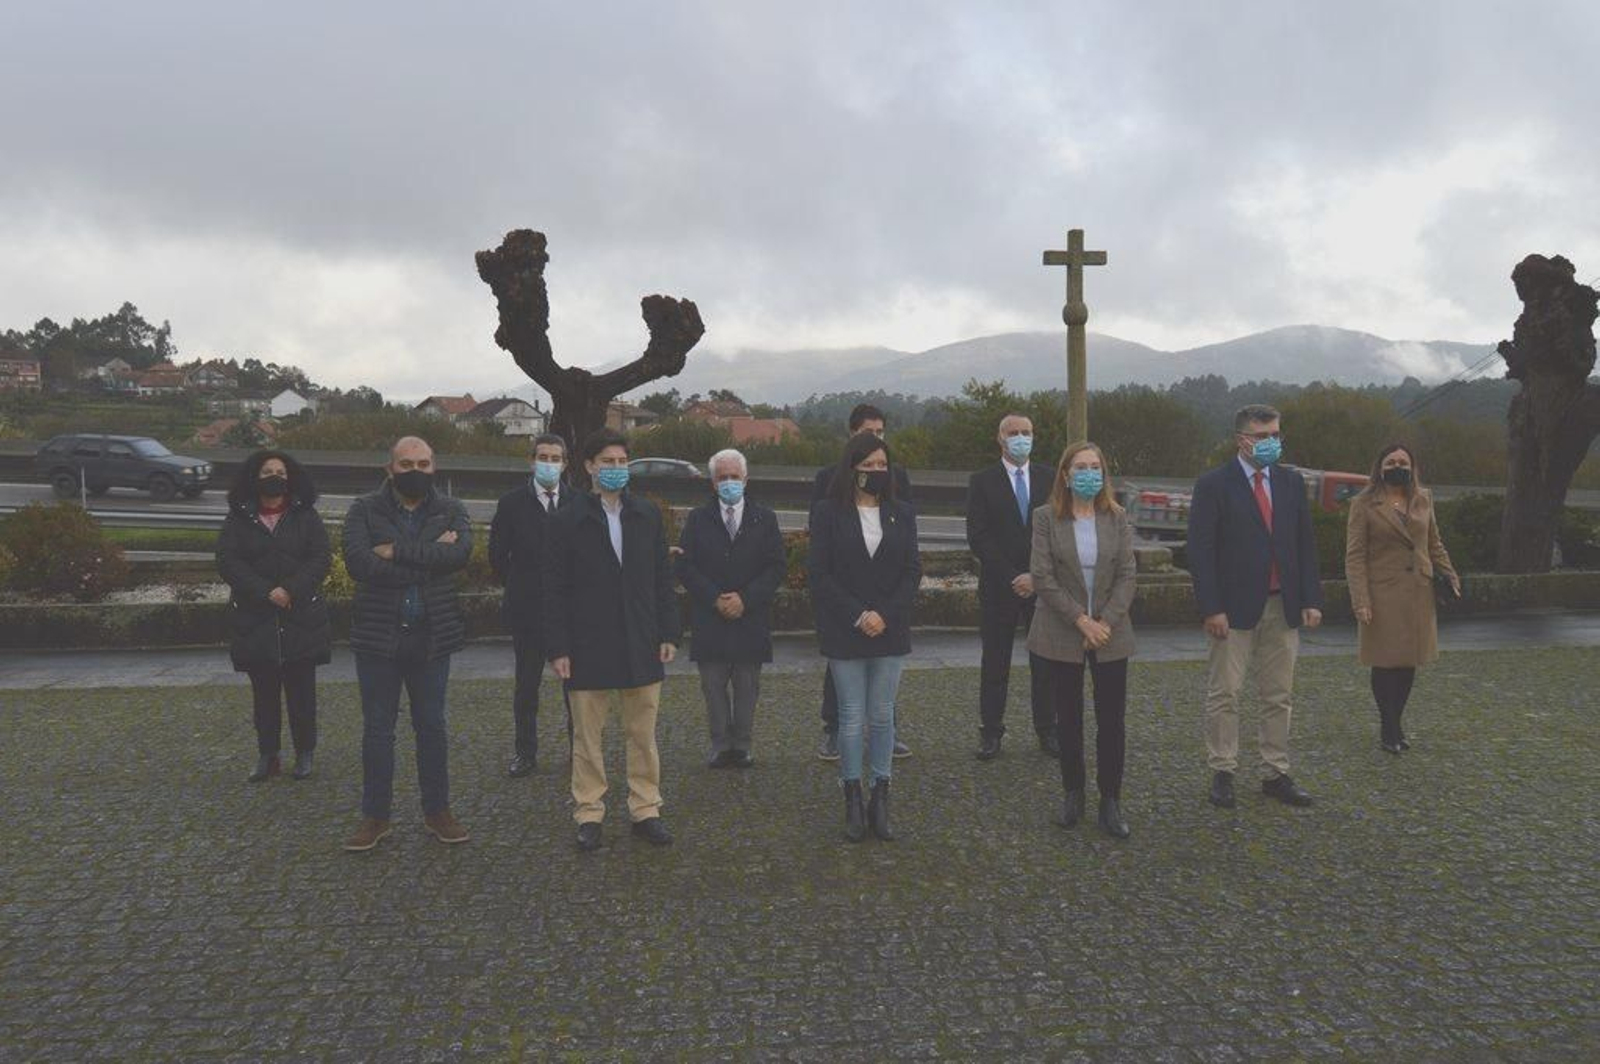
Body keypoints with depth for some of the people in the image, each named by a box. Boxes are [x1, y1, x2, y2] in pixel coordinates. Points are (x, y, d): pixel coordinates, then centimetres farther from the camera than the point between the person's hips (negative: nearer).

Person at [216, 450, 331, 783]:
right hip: (256, 621, 1)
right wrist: (266, 592, -16)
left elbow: (321, 558, -5)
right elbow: (227, 561, -5)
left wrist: (291, 590, -17)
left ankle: (304, 754, 16)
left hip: (301, 620, -1)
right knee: (264, 693, 9)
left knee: (301, 691, 5)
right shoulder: (238, 518, 5)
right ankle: (267, 756, 18)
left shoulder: (306, 516, 4)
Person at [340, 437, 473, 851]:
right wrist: (429, 557, -18)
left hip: (432, 637, 1)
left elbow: (460, 553, -19)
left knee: (432, 725, 11)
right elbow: (358, 562, -19)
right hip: (378, 636, -1)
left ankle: (437, 810, 24)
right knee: (377, 728, 8)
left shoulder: (451, 511, 2)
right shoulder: (364, 511, -2)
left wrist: (398, 551, -20)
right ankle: (375, 815, 21)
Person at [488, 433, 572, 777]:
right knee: (527, 683, 7)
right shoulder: (512, 503, 0)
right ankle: (525, 752, 17)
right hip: (527, 607, 0)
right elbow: (498, 554, 6)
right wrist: (516, 588, 7)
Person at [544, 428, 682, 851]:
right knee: (588, 736, 7)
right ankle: (589, 813, 19)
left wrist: (668, 633, 2)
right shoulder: (568, 521, -3)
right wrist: (558, 648, -7)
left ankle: (646, 809, 20)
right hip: (588, 647, -2)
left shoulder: (647, 515, 5)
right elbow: (555, 590, -3)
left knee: (643, 734, 9)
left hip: (641, 643, 2)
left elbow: (662, 578, 7)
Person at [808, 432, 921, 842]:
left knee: (883, 716, 7)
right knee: (852, 717, 3)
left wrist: (885, 615, -10)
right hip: (845, 633, -2)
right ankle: (853, 803, 13)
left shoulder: (901, 513, 7)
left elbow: (913, 570, 4)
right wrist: (858, 616, -13)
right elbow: (819, 573, -6)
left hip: (890, 631, 2)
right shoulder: (828, 513, -2)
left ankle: (880, 800, 16)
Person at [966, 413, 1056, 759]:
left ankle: (1047, 731, 15)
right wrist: (1012, 578, -12)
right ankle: (990, 732, 12)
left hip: (1043, 584, 2)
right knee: (995, 662, 4)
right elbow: (978, 538, -6)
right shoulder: (983, 481, 0)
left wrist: (1036, 576, -8)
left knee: (1045, 660, 5)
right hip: (998, 586, -2)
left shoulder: (1048, 479, 7)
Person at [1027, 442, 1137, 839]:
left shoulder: (1117, 519, 3)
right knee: (1068, 720, 10)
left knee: (1112, 721, 1)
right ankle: (1074, 794, 25)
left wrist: (1106, 622, -12)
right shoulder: (1046, 518, -3)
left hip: (1110, 633, 1)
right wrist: (1081, 620, -14)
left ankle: (1110, 802, 12)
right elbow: (1043, 577, -9)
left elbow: (1127, 575, -1)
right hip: (1063, 635, -1)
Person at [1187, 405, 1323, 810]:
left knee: (1280, 697, 10)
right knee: (1224, 695, 2)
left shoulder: (1292, 483, 9)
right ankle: (1223, 773, 13)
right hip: (1235, 607, -5)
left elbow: (1305, 545, 11)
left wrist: (1311, 600, 3)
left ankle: (1276, 774, 20)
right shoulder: (1213, 485, -6)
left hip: (1283, 606, 5)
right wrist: (1212, 608, -15)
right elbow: (1201, 551, -9)